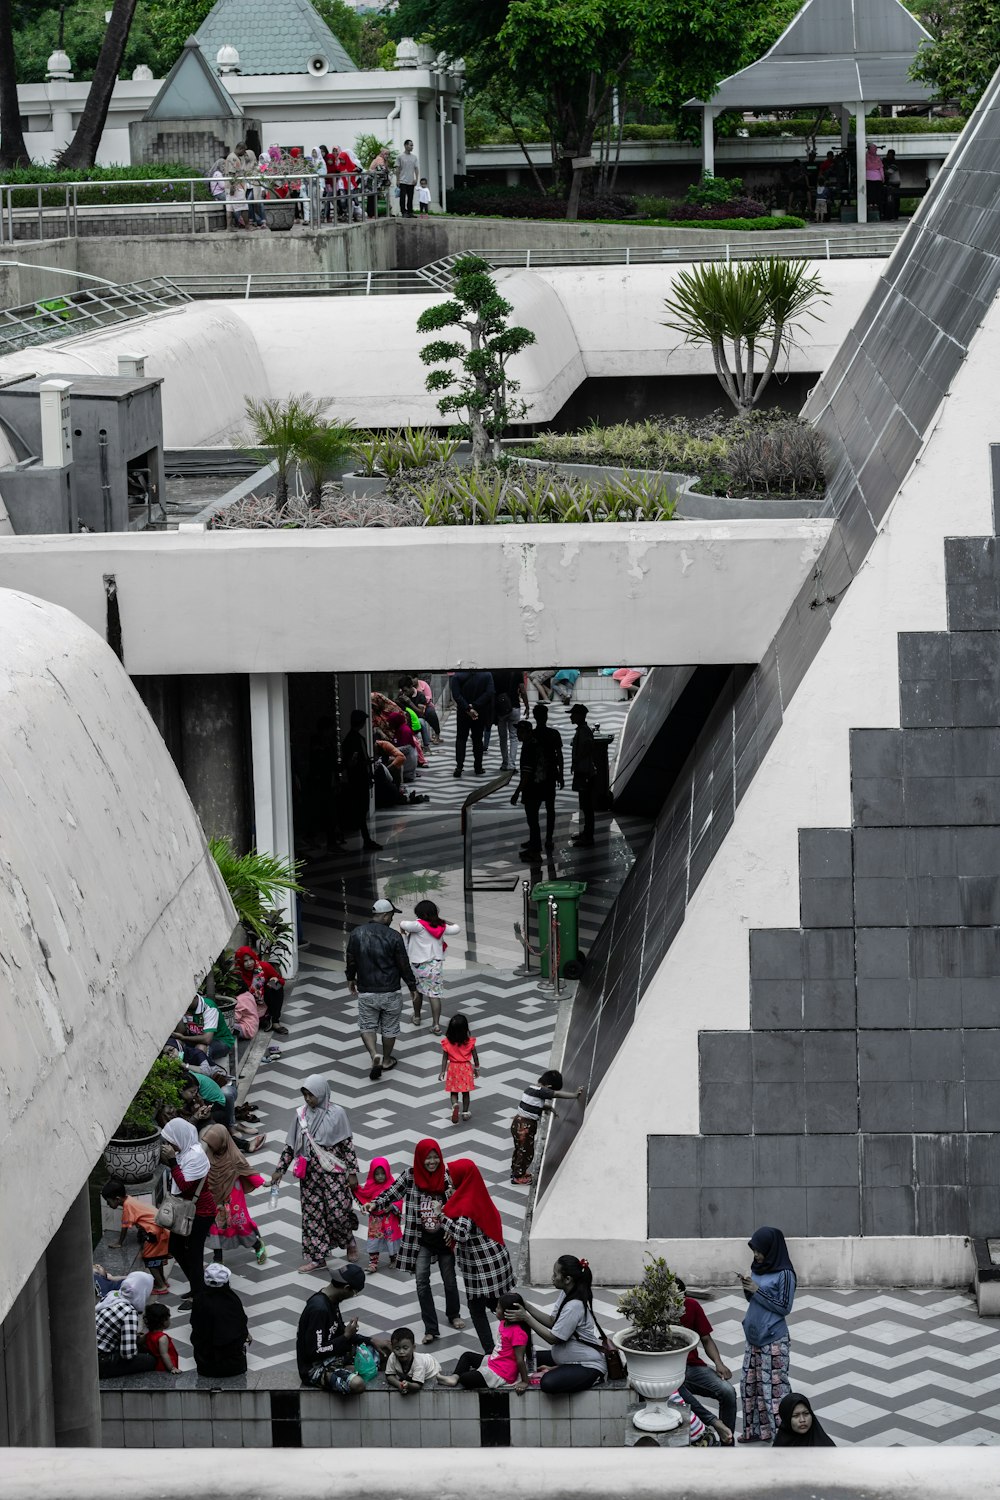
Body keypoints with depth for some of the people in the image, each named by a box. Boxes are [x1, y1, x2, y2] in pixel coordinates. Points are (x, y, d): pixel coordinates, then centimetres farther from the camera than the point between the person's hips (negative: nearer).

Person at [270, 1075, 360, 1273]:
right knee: (312, 1215, 3)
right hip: (310, 1174, 4)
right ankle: (316, 1258, 10)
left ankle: (350, 1242, 27)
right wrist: (280, 1170, 4)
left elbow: (347, 1145, -6)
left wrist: (353, 1172, -8)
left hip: (333, 1173, -4)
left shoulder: (336, 1114, -8)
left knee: (337, 1212, -4)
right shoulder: (301, 1114, 1)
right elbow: (290, 1145, 8)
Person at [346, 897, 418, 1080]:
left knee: (367, 1026, 14)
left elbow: (351, 961, 7)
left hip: (366, 992, 2)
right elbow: (404, 965, -8)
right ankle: (386, 1060, 29)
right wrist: (412, 987, 5)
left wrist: (351, 979, 26)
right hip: (390, 992, -2)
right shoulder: (393, 937, -14)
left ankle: (374, 1055, -8)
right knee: (390, 1028, 16)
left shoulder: (357, 934, -5)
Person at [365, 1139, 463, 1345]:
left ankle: (453, 1315, 41)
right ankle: (431, 1329, -2)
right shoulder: (411, 1176, -6)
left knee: (449, 1279, 15)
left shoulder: (446, 1176, -6)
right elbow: (392, 1192, -6)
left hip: (444, 1237, 1)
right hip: (421, 1239, 0)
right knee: (422, 1281, -8)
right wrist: (375, 1204, -21)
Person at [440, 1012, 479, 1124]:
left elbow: (445, 1058, -9)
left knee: (453, 1092, 11)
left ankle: (455, 1105, -17)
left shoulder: (447, 1042, -15)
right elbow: (475, 1056, -5)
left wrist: (443, 1071, -1)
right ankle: (465, 1112, 24)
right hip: (466, 1069, 0)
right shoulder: (469, 1042, -15)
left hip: (453, 1069, 0)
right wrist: (476, 1068, 10)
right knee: (465, 1093, 17)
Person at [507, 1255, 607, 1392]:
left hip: (588, 1365, -10)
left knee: (548, 1383, -33)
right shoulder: (566, 1294, 2)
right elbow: (552, 1321, 5)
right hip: (568, 1358, 10)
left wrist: (526, 1318, -18)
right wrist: (526, 1305, -4)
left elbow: (553, 1338, -21)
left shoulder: (575, 1306, -27)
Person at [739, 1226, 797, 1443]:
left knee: (775, 1385, -5)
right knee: (750, 1383, 12)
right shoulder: (758, 1268, 7)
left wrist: (758, 1291, -17)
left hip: (774, 1340, -8)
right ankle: (757, 1430, 21)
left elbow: (784, 1307, -15)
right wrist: (747, 1288, -4)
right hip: (754, 1336, 8)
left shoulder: (784, 1274, -15)